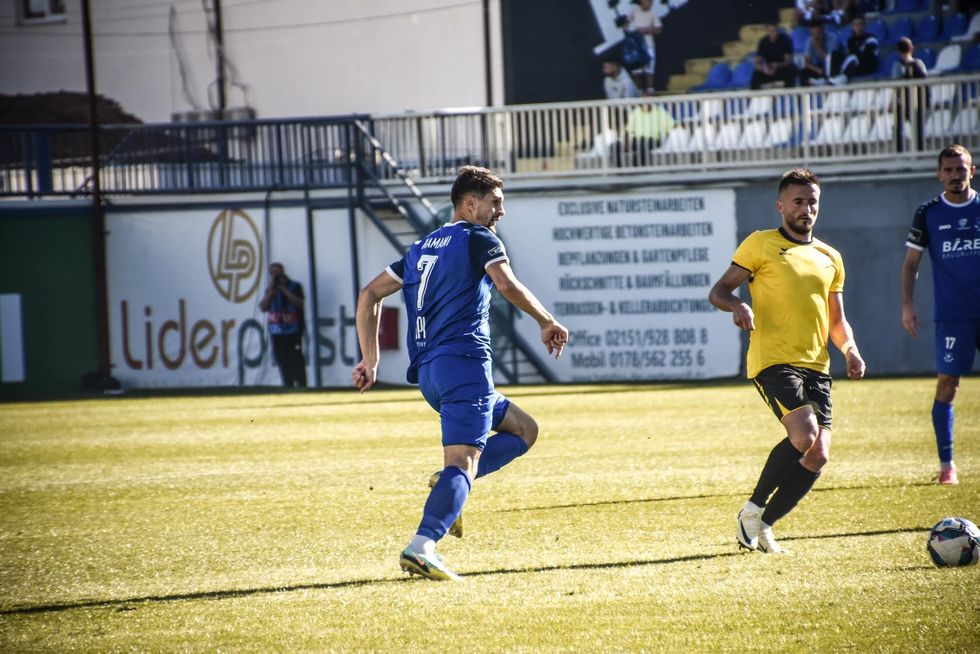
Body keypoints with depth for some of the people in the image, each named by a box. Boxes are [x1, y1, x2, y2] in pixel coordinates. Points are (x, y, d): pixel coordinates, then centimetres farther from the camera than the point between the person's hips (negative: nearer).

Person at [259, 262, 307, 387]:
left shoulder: (294, 287, 0)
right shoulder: (270, 290, 12)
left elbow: (300, 303, -15)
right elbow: (262, 306, 2)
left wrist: (283, 290, -17)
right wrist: (271, 291, -9)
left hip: (293, 331, -5)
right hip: (276, 332, 5)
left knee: (296, 359, -9)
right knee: (282, 361, 4)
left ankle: (301, 386, -9)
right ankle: (288, 387, 9)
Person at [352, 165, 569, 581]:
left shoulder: (420, 248, 24)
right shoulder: (478, 239, 2)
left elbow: (370, 294, 22)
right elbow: (508, 286, -14)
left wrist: (369, 359, 20)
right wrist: (547, 322, -1)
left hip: (426, 373, 8)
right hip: (464, 361, -8)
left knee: (523, 429, 21)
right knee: (462, 461, -17)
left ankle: (449, 484, -1)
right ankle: (421, 547, -36)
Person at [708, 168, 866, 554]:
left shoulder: (830, 258, 19)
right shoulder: (761, 244, 3)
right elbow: (718, 292, 2)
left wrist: (849, 349, 3)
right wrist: (737, 305, -21)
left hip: (816, 366, 6)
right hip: (773, 361, -6)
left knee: (818, 456, -4)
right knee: (804, 437, -24)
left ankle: (764, 523, 13)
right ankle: (753, 509, -4)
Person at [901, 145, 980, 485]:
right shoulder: (928, 213, 3)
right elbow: (911, 262, 8)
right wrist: (907, 305, -2)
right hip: (952, 315, -1)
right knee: (946, 384, -8)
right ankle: (946, 464, -2)